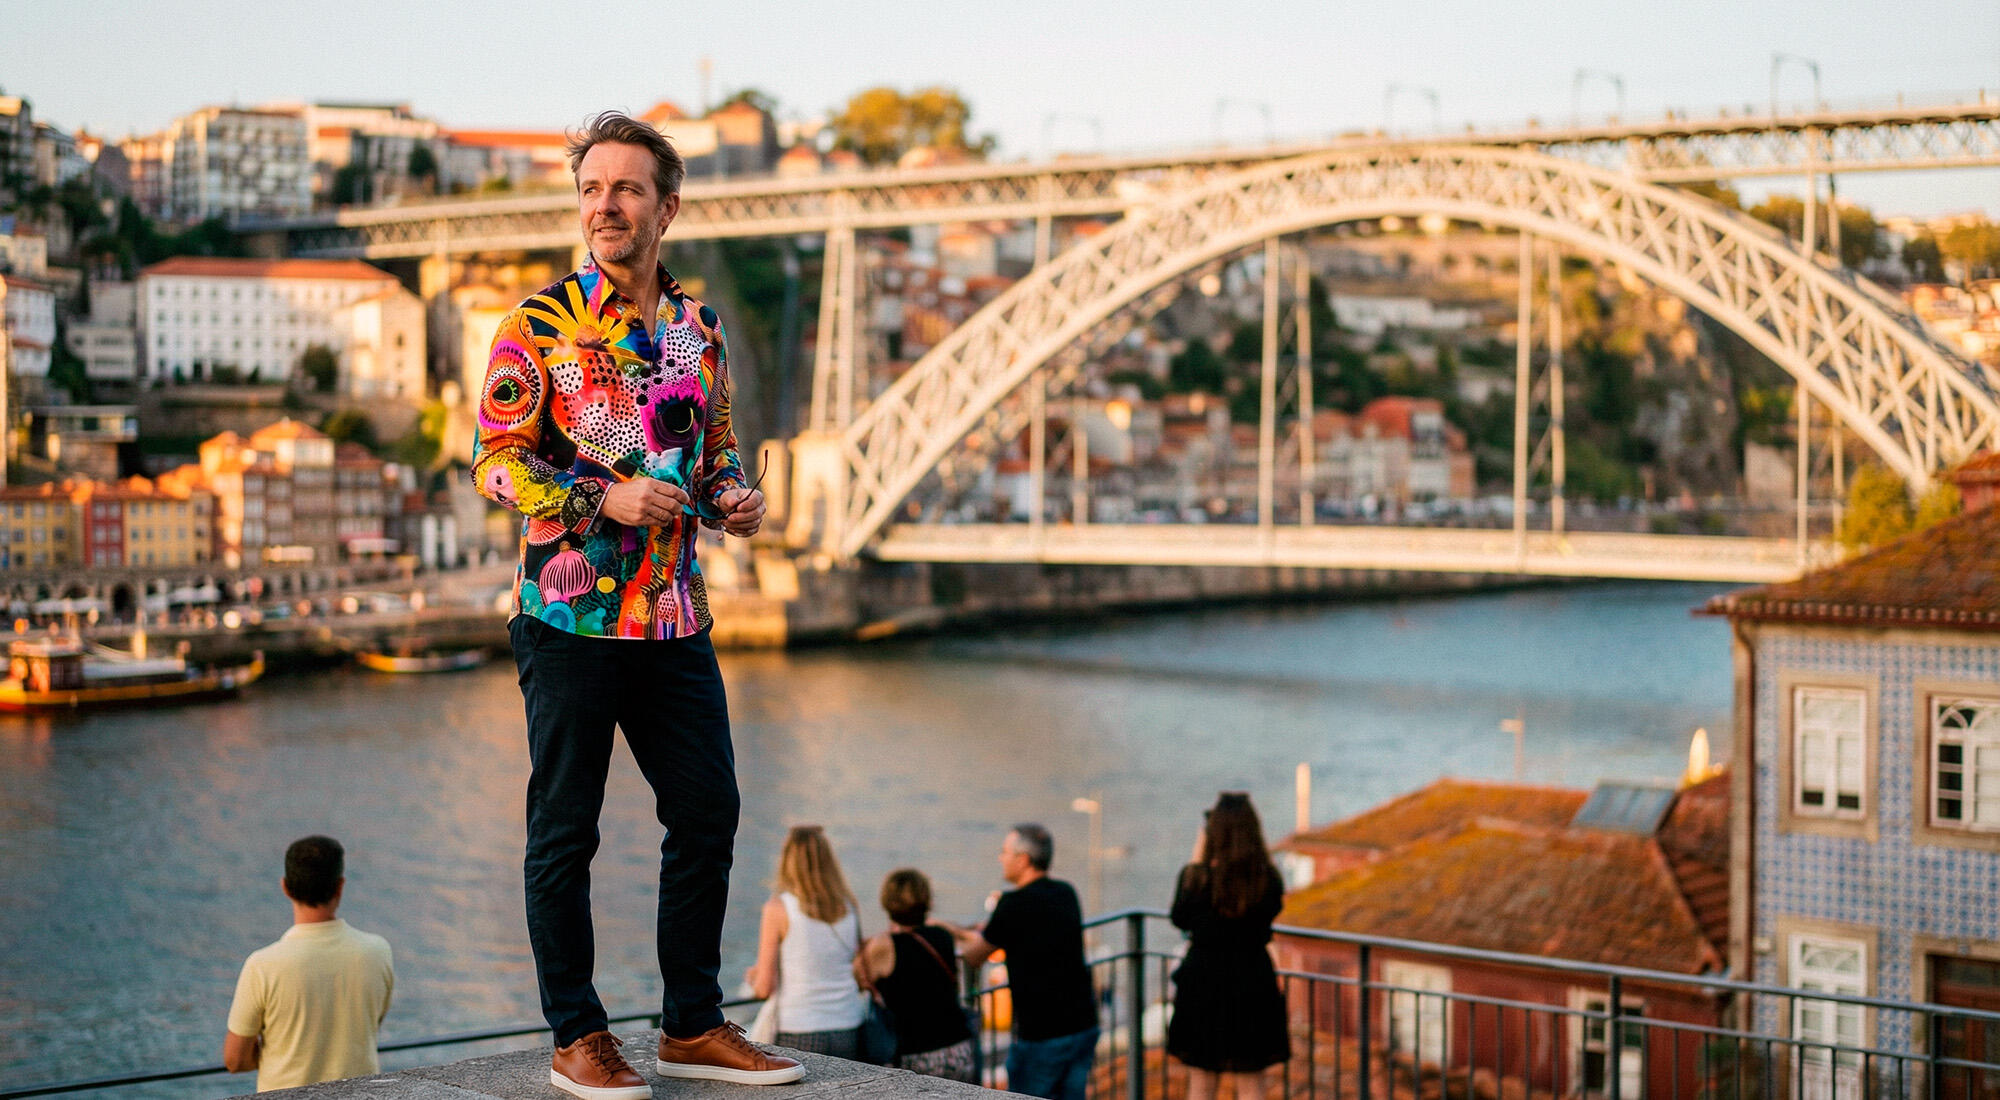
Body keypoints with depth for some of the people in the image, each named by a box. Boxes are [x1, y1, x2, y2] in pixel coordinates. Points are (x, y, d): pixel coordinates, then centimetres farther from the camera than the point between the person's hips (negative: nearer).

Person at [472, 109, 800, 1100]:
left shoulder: (699, 328, 11)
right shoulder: (540, 322, -5)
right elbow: (493, 458, -8)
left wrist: (734, 494, 0)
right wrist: (602, 500, -19)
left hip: (675, 617, 5)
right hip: (570, 615, -5)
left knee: (707, 813, 7)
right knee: (565, 830, 2)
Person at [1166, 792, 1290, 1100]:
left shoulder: (1197, 877, -12)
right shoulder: (1270, 880, -10)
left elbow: (1180, 920, 4)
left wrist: (1196, 860, 5)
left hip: (1203, 985, -1)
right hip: (1254, 986, 1)